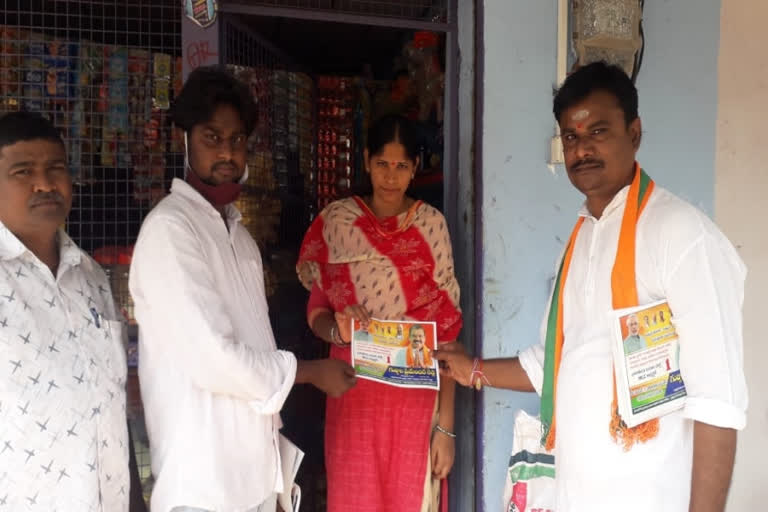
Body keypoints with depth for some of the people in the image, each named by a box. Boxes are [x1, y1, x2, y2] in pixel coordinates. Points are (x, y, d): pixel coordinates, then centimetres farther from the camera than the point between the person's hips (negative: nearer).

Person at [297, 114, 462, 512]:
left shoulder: (431, 225, -1)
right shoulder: (336, 222, 1)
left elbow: (447, 327, -2)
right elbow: (315, 310, 6)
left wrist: (446, 422, -7)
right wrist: (337, 331, -18)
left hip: (415, 395, 0)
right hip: (352, 391, 1)